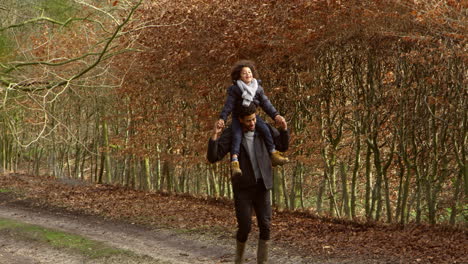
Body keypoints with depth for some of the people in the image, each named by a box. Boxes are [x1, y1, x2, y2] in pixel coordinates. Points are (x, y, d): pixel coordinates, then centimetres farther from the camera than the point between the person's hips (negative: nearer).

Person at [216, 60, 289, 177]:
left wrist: (275, 115, -15)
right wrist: (222, 118, -29)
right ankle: (234, 161, -38)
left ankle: (274, 155, -15)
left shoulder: (258, 88, -1)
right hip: (238, 116, -3)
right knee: (237, 135, -26)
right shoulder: (234, 89, -12)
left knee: (265, 128, -19)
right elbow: (228, 105, -16)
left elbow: (265, 103, -3)